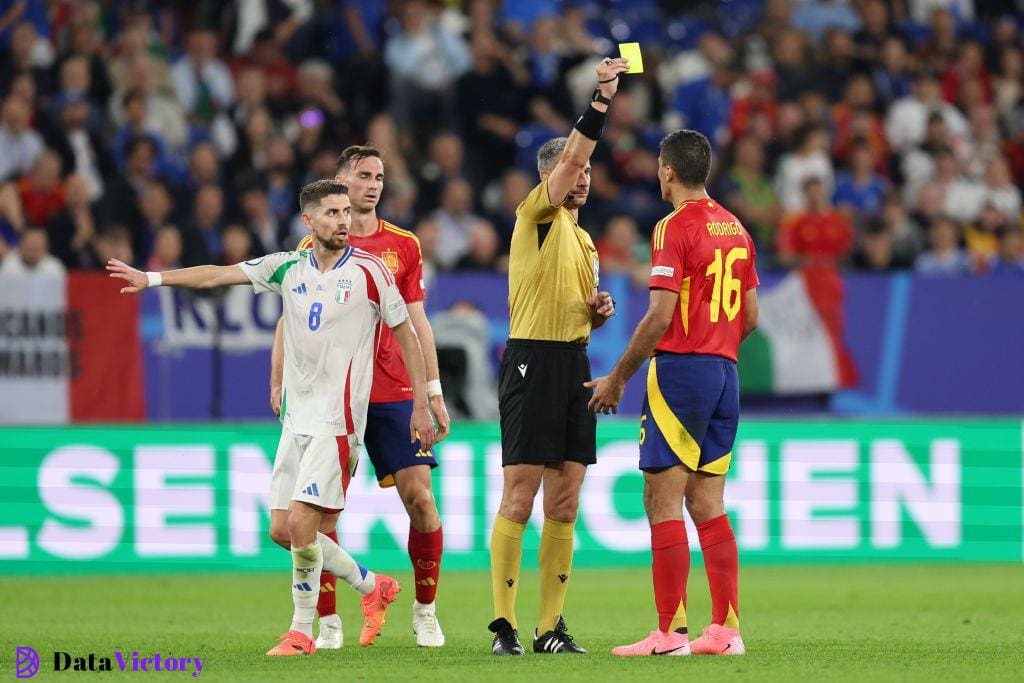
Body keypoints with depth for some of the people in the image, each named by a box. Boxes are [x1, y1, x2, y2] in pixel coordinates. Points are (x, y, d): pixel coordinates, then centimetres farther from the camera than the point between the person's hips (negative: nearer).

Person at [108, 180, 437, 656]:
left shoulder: (369, 271, -5)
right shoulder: (288, 268, 7)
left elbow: (406, 333, 1)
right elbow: (219, 275, 10)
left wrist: (420, 405, -1)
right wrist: (153, 278, 6)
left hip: (338, 420, -6)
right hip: (297, 417, 6)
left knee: (301, 522, -15)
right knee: (282, 529, 5)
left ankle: (301, 632, 0)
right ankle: (374, 587, 22)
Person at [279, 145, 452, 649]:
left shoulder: (403, 246, 9)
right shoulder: (314, 248, 3)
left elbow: (417, 322, 12)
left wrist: (434, 391, 8)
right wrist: (279, 384, -7)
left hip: (393, 393, 2)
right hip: (329, 394, -2)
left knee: (419, 496, -5)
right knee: (325, 506, -4)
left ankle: (425, 612, 10)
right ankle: (328, 622, 2)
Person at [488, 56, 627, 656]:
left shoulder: (584, 240, 21)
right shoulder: (536, 215, -3)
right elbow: (570, 156, -19)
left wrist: (599, 310, 7)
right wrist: (602, 99, -26)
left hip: (575, 364, 8)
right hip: (533, 359, -8)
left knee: (564, 504, 5)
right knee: (520, 498, -9)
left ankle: (551, 624, 8)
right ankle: (505, 623, -7)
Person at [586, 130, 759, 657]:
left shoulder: (675, 227, -11)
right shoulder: (735, 229, 13)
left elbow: (660, 317, -16)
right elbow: (750, 317, 16)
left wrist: (617, 377, -9)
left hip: (680, 370, -8)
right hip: (725, 371, 8)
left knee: (663, 500, -5)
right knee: (707, 504, 9)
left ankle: (670, 633, -9)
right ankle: (726, 629, 6)